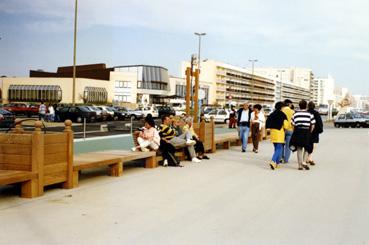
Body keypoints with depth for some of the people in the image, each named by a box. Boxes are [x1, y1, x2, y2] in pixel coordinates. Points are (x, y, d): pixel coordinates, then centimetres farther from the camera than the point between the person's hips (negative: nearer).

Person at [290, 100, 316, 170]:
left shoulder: (295, 114, 2)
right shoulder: (310, 114, -3)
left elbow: (293, 124, 1)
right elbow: (313, 125, -3)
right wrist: (310, 132, 10)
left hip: (297, 132, 2)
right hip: (306, 132, -2)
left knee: (299, 149, 9)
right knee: (307, 148, 14)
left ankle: (300, 165, 8)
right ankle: (304, 162, -3)